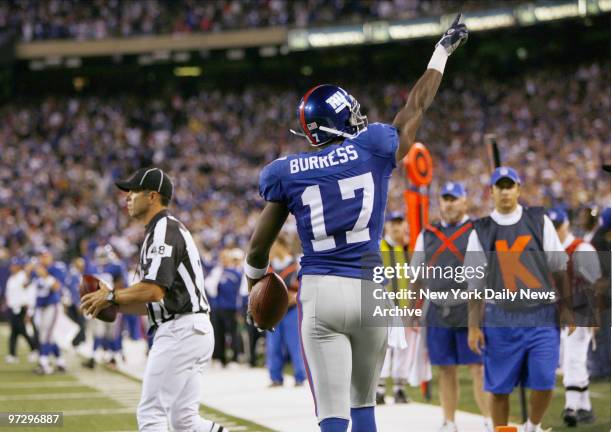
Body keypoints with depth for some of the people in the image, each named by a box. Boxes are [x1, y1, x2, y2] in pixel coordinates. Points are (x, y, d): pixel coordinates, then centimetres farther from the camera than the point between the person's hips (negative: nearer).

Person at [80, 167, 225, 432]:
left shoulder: (163, 230, -11)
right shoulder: (168, 229, 22)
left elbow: (154, 290, -23)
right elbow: (156, 302, 22)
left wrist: (110, 297, -10)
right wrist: (114, 304, 10)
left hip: (180, 330, -11)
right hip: (194, 331, 11)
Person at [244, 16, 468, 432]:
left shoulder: (287, 173, 3)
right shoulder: (374, 149, 0)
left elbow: (259, 247, 11)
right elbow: (417, 106, 16)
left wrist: (255, 281, 33)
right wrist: (443, 50, 32)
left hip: (319, 292, -1)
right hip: (367, 291, 1)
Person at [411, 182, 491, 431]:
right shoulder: (427, 236, 14)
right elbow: (416, 277, 17)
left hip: (470, 312, -4)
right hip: (437, 313, 4)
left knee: (478, 368, -6)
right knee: (445, 369, 7)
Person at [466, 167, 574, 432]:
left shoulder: (539, 221, 7)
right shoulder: (481, 231, 6)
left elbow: (559, 268, 8)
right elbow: (475, 283, 6)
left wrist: (566, 308, 3)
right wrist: (473, 326, 1)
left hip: (542, 316, 0)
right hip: (500, 318, 0)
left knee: (544, 383, -7)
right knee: (499, 387, 2)